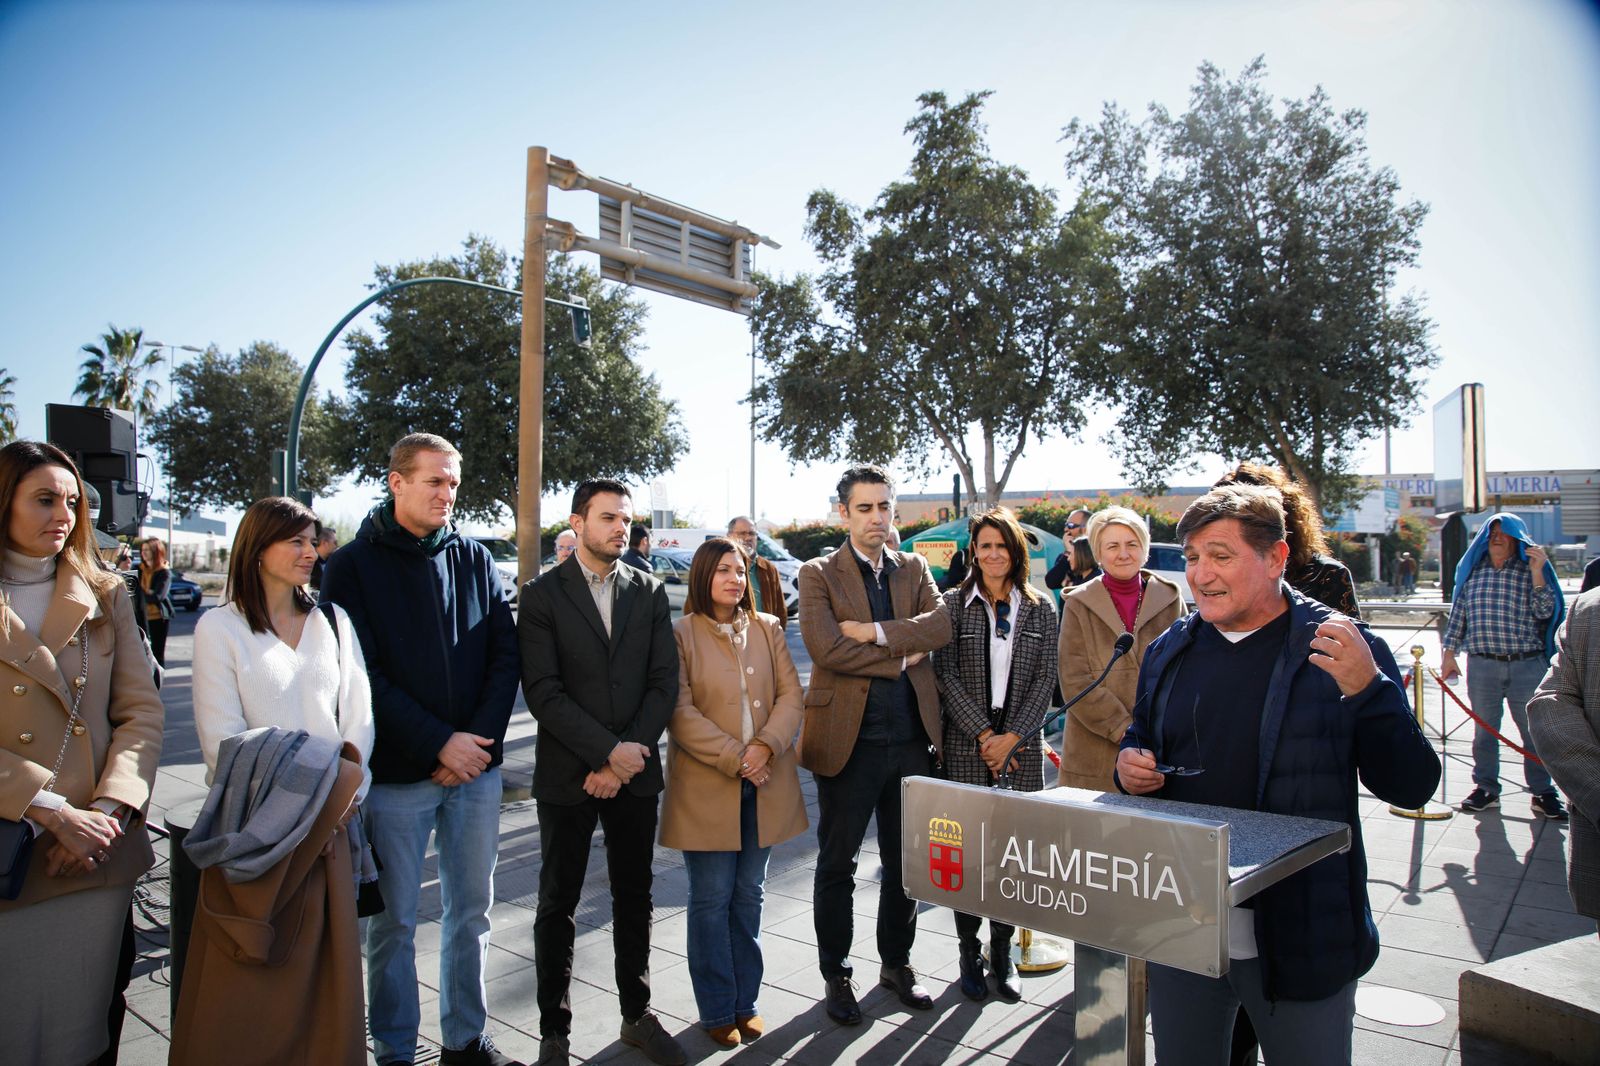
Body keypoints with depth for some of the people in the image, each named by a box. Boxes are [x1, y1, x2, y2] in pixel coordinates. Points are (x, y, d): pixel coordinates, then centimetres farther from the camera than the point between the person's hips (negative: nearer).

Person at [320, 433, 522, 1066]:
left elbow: (505, 656, 4)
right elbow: (363, 674, -10)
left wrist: (480, 740, -9)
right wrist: (439, 743, -14)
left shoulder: (474, 558, 6)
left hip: (477, 765, 3)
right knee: (394, 920, 7)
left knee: (472, 909, 13)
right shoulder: (352, 566, -3)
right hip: (396, 772, -3)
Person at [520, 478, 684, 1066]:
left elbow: (664, 682, 0)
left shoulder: (649, 592, 4)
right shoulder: (542, 595, -4)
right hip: (566, 775, -2)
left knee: (634, 898, 14)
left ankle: (637, 1015, 31)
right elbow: (543, 692, -11)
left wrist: (627, 758, -10)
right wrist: (609, 750, -17)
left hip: (635, 773, 3)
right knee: (557, 906, 9)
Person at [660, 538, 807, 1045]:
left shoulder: (768, 629, 8)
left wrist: (766, 746, -13)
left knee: (749, 895, 13)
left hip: (765, 783, 4)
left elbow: (790, 695, 3)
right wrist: (734, 758, -16)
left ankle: (746, 1002, 27)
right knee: (712, 899, 5)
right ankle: (717, 1010, 20)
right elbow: (681, 711, -11)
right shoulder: (680, 634, -5)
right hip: (706, 785, -4)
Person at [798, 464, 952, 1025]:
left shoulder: (914, 569, 10)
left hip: (911, 737, 4)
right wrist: (902, 657, -11)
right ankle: (835, 975, 26)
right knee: (836, 866, 9)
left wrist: (875, 631, -18)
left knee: (905, 862, 16)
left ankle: (896, 964, 35)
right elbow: (825, 648, -18)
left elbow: (943, 624, -8)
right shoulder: (819, 575, -3)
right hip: (849, 739, -4)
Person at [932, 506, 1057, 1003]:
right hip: (965, 743, -1)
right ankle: (969, 953, 16)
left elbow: (1045, 679, 3)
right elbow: (946, 674, -4)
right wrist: (983, 733, -10)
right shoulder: (954, 604, 1)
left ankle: (1003, 952, 19)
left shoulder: (1040, 609, 7)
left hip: (1020, 744, 2)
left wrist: (1013, 735, -8)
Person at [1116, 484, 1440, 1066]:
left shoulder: (1343, 648, -8)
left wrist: (1367, 689, -25)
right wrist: (1130, 763, -3)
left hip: (1300, 940, -3)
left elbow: (1411, 788, -11)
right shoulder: (1168, 650, 4)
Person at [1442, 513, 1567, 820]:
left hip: (1527, 665, -1)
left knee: (1534, 731, 5)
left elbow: (1545, 612, -4)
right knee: (1484, 729, 9)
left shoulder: (1531, 569, 4)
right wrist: (1449, 654, 9)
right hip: (1482, 665, 1)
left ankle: (1542, 792, 17)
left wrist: (1537, 573, -16)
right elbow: (1458, 613, 11)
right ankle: (1486, 788, 20)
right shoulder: (1472, 569, 8)